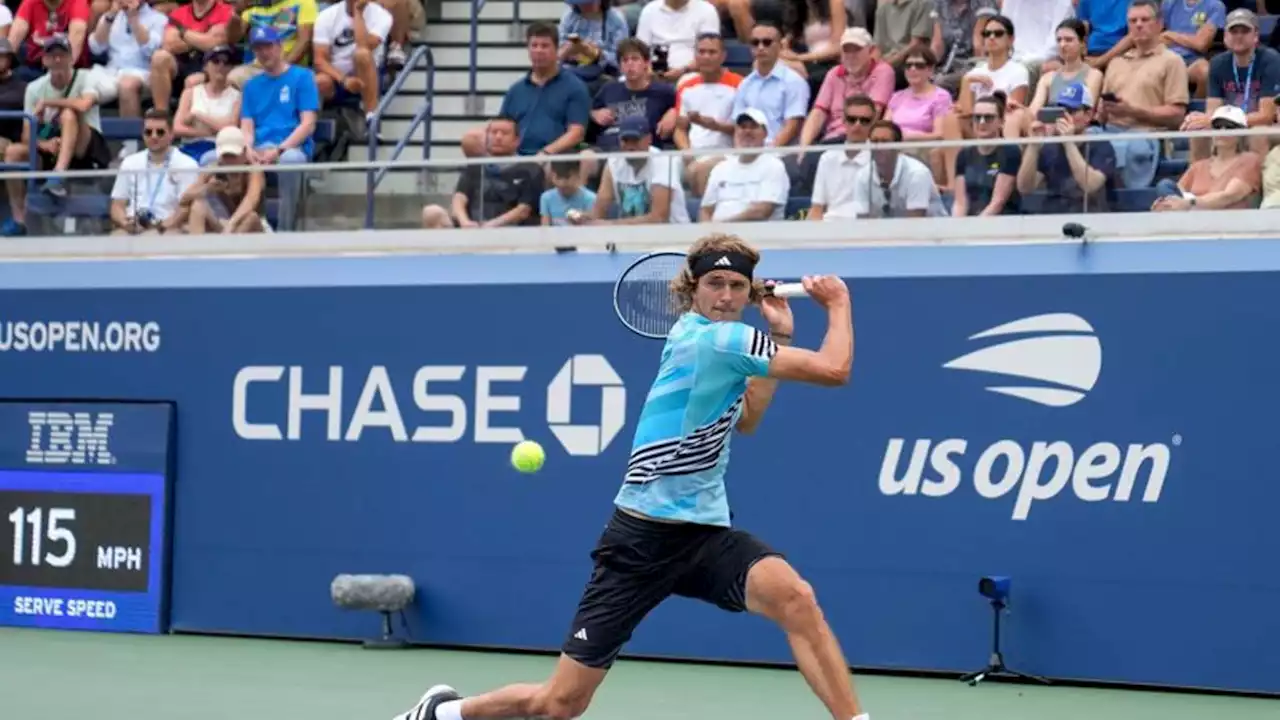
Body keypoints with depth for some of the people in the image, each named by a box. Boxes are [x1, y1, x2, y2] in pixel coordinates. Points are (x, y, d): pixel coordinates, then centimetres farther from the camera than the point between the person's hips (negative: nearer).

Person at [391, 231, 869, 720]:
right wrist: (838, 303, -4)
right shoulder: (715, 338, -17)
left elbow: (744, 420, 26)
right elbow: (833, 370, -20)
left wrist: (781, 338, 19)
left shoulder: (717, 340, 10)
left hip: (705, 533, 8)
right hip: (643, 537, -7)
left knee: (795, 597, -26)